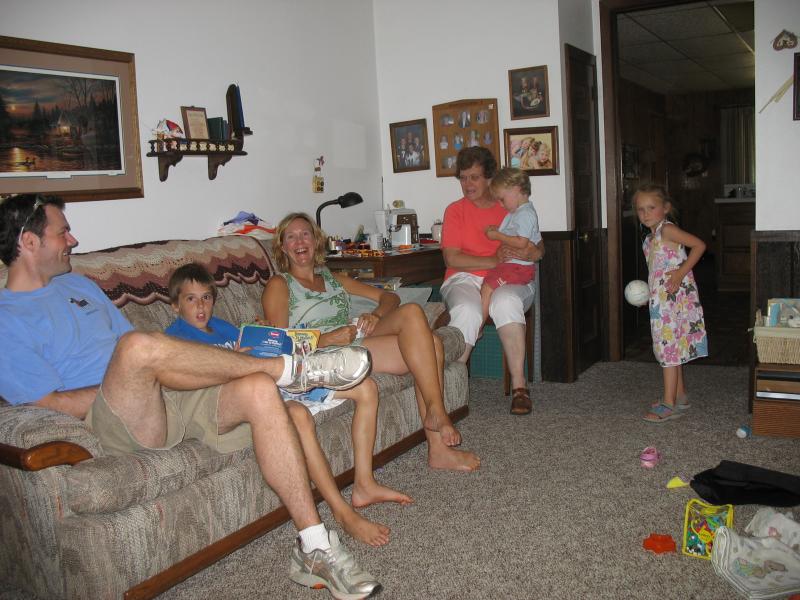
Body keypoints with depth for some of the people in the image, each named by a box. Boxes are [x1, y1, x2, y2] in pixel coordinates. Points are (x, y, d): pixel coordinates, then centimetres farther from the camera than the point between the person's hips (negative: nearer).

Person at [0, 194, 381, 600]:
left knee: (258, 390, -21)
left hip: (166, 397, 7)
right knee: (139, 346, -37)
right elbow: (55, 405, -9)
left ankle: (314, 549, -21)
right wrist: (130, 376, -12)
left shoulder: (78, 284, 24)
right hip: (107, 420, -6)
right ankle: (292, 369, -21)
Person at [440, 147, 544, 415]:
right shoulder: (455, 210, 12)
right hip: (465, 279, 0)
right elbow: (452, 258, -1)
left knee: (505, 302, -36)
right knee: (467, 312, -36)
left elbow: (539, 249, 13)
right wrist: (494, 261, -13)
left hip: (508, 281, 1)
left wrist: (528, 253, -13)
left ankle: (519, 384, -32)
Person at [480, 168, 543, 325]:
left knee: (487, 287, -16)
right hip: (509, 263, 10)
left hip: (519, 266, -10)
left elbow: (521, 242, -25)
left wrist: (497, 236, -16)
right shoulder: (515, 212, 19)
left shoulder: (525, 214, -14)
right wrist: (496, 231, 9)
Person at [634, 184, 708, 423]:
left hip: (674, 297, -10)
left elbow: (699, 245, -21)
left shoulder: (667, 229, -13)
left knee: (668, 347, -8)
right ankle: (680, 397, 27)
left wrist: (681, 273, -25)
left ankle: (669, 404, -3)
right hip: (661, 299, 10)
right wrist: (647, 292, 12)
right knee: (674, 348, 16)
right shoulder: (650, 238, 14)